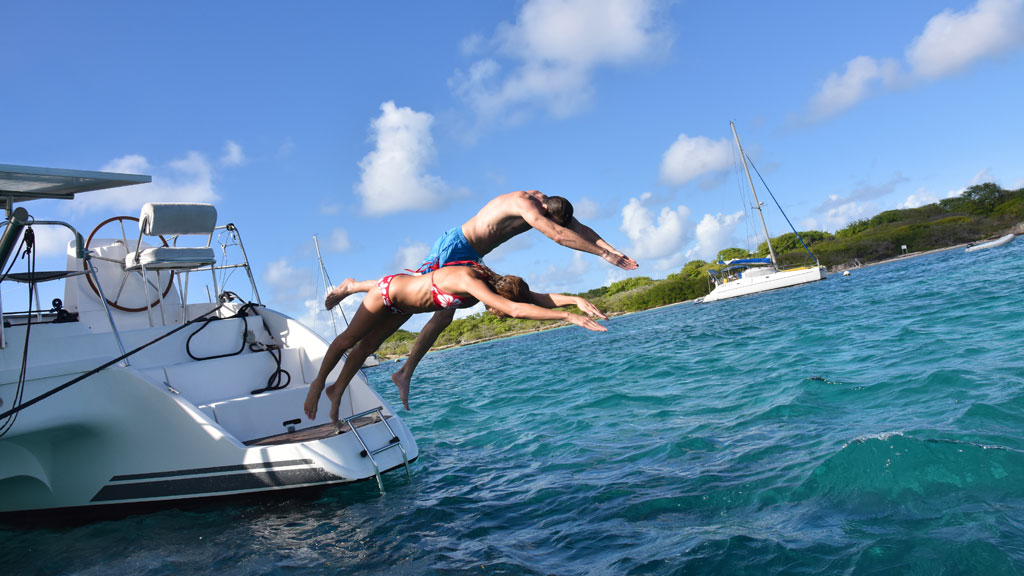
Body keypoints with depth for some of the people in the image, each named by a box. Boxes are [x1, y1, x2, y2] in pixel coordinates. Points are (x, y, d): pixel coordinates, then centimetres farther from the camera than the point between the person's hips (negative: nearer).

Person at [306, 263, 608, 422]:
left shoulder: (493, 284, -18)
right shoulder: (468, 280, -43)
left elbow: (538, 297, -19)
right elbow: (515, 309, -55)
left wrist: (576, 299, -35)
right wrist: (568, 316, -57)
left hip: (405, 307, 7)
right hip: (389, 291, -7)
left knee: (369, 345, 21)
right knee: (349, 339, 13)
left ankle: (337, 390, 40)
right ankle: (318, 383, 36)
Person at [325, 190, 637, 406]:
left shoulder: (543, 202, 1)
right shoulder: (524, 204, -26)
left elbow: (580, 229, 1)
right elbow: (559, 235, -36)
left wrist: (614, 251, -8)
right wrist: (605, 254, -33)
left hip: (470, 259, 9)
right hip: (455, 247, -9)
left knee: (444, 317, 9)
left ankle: (404, 374, 14)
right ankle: (352, 286, 19)